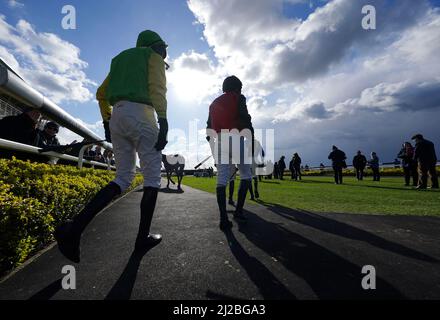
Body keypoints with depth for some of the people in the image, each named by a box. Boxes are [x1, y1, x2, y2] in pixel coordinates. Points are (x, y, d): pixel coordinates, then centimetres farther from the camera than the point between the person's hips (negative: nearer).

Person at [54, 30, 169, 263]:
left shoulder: (121, 59, 31)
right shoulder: (154, 57, 11)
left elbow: (101, 94, 25)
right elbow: (157, 89, -10)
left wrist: (107, 122, 25)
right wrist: (163, 123, -16)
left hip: (117, 116, 7)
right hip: (141, 115, -7)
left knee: (124, 178, 8)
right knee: (152, 176, 1)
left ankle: (75, 227, -7)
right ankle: (143, 237, 5)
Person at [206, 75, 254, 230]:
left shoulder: (214, 103, 24)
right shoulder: (239, 98, 7)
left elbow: (209, 127, 19)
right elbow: (246, 121, -7)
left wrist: (212, 146, 22)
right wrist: (252, 141, -7)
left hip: (219, 141, 5)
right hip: (236, 138, -4)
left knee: (221, 179, -1)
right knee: (246, 176, 9)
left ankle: (223, 218, -6)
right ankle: (238, 211, 5)